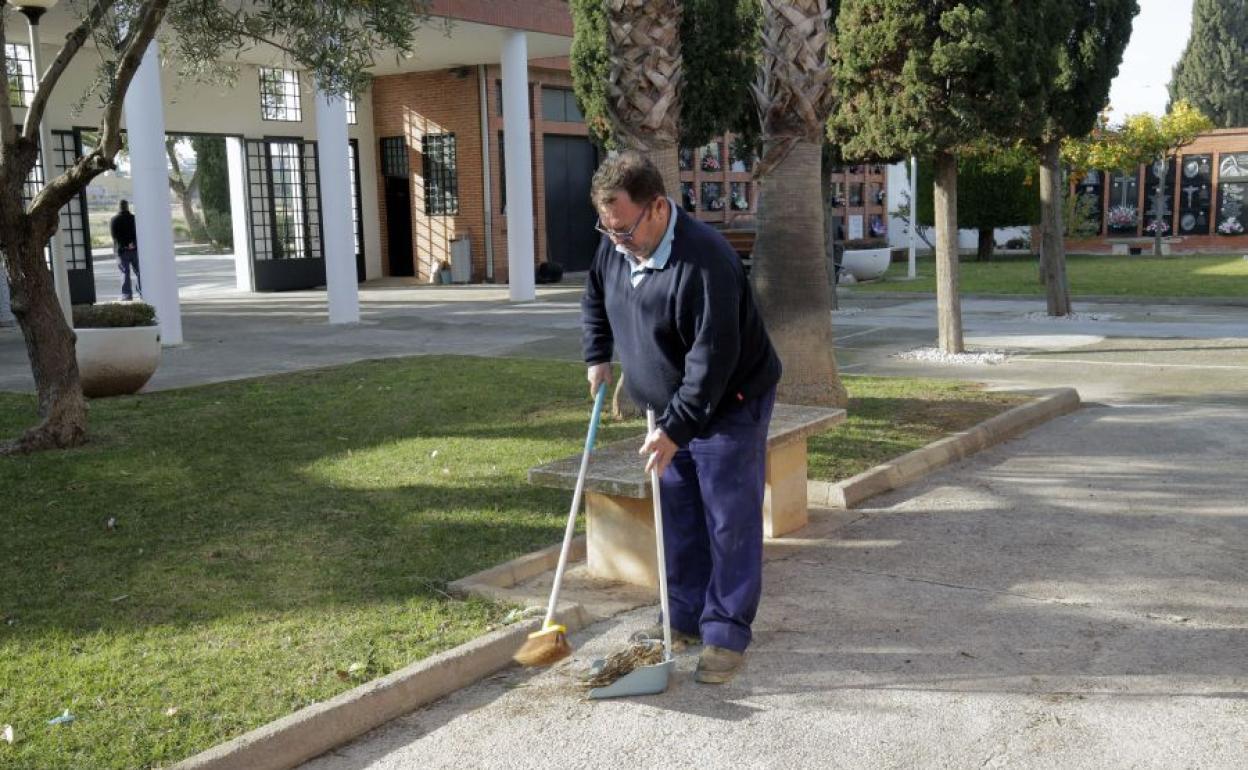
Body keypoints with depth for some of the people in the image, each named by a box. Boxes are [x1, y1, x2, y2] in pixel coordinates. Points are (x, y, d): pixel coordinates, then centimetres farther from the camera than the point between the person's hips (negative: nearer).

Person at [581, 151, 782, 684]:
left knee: (730, 523, -3)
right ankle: (685, 620, 26)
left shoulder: (704, 261, -31)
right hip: (673, 407, 8)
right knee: (678, 518, 14)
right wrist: (599, 357, 9)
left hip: (729, 406, -8)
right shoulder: (615, 246, -4)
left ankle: (726, 636, 7)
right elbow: (595, 299, 18)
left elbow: (713, 358, -31)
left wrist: (676, 427, -29)